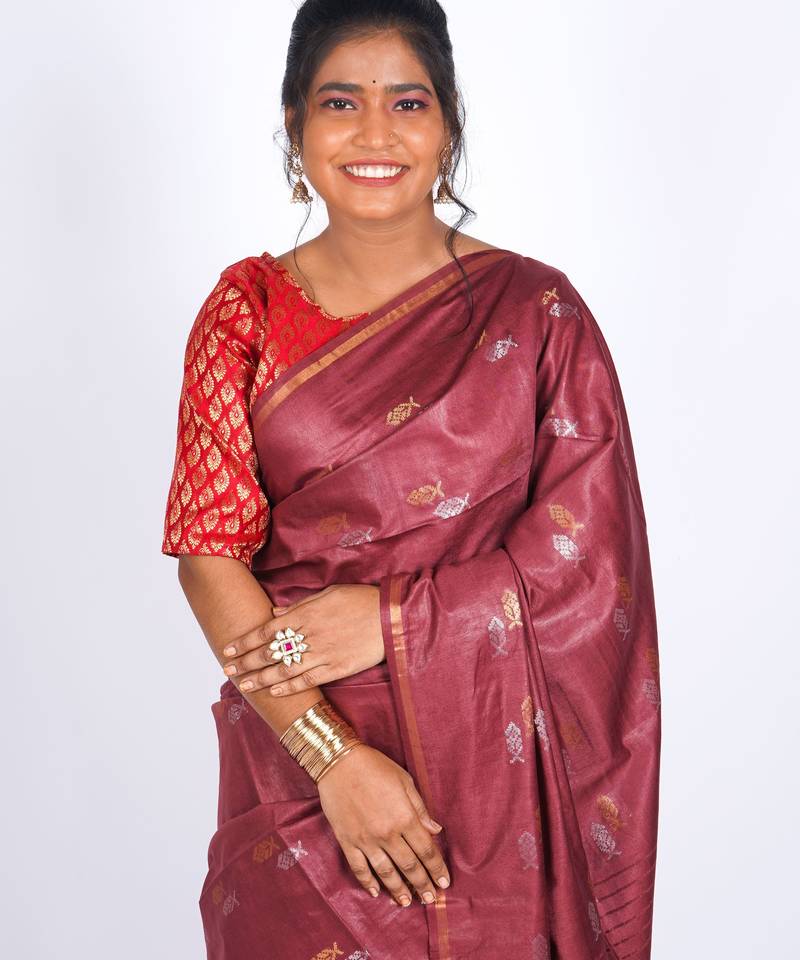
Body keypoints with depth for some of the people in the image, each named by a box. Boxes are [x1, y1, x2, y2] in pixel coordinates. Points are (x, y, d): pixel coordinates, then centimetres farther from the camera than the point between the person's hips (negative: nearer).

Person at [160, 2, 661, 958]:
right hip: (297, 753, 1)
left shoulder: (534, 309, -4)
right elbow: (209, 556, -7)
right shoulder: (248, 311, -2)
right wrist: (335, 756, -16)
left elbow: (590, 553, -7)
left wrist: (387, 617, -15)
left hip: (495, 759, 0)